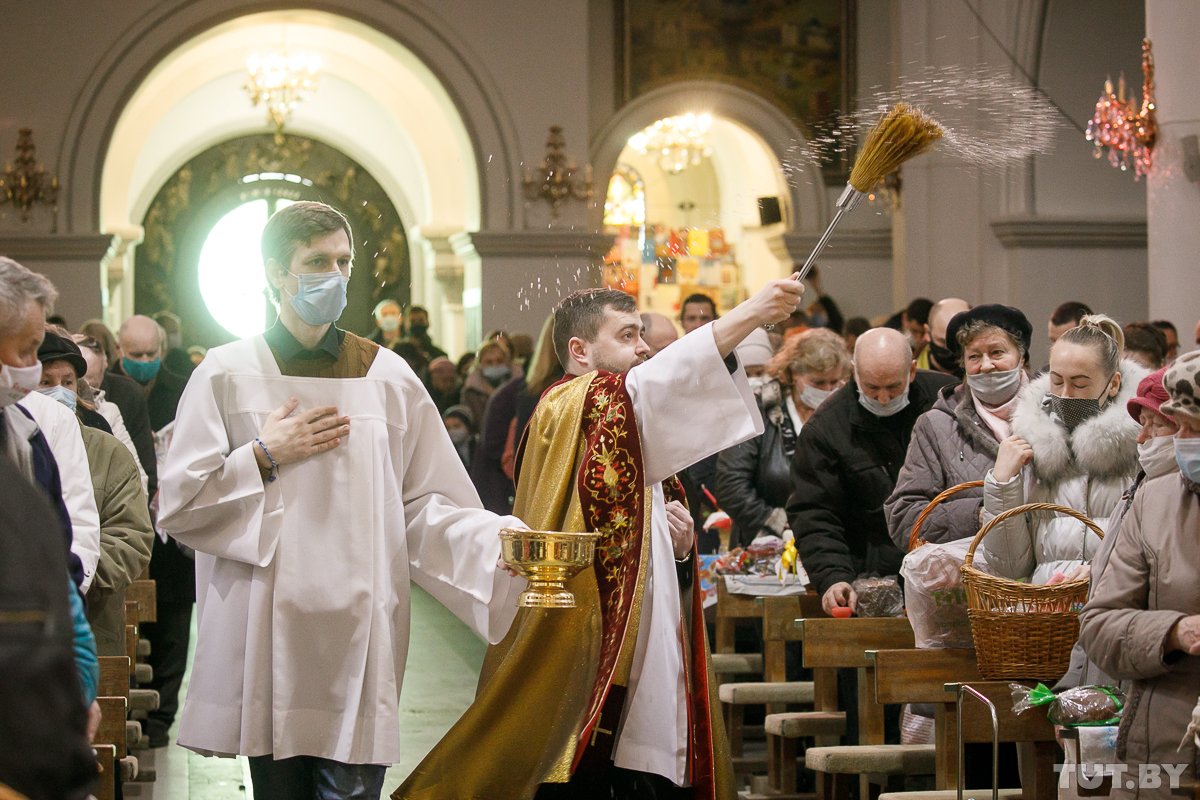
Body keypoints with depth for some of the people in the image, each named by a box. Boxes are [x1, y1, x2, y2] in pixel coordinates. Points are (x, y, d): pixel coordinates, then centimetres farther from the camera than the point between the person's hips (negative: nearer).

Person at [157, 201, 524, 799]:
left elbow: (426, 506, 4)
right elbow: (177, 507, 0)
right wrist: (265, 457, -7)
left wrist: (497, 537, -12)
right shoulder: (227, 375, 4)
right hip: (267, 634, 0)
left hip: (359, 634, 1)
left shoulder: (388, 378, 8)